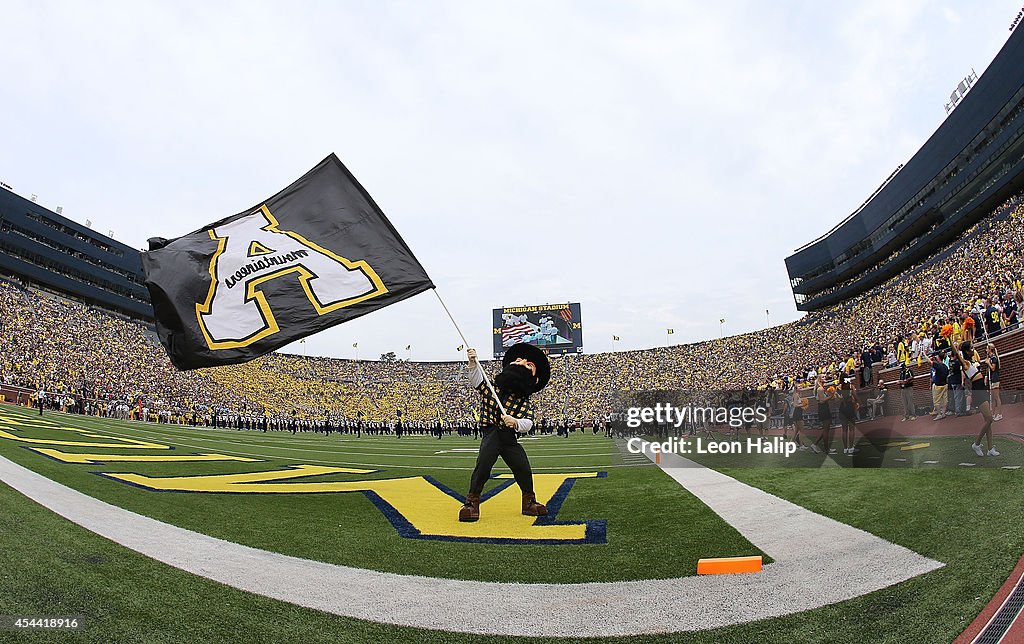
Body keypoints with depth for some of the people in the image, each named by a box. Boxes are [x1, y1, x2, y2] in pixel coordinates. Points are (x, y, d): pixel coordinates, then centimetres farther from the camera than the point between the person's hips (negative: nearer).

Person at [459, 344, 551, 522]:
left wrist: (515, 422, -33)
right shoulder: (493, 389, 6)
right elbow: (477, 379, -4)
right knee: (482, 467, -18)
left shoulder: (525, 402, 5)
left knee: (524, 470, 4)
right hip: (491, 434, -3)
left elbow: (528, 424, -10)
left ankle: (529, 502, 26)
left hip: (510, 438, 3)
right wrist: (473, 363, -22)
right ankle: (471, 503, -4)